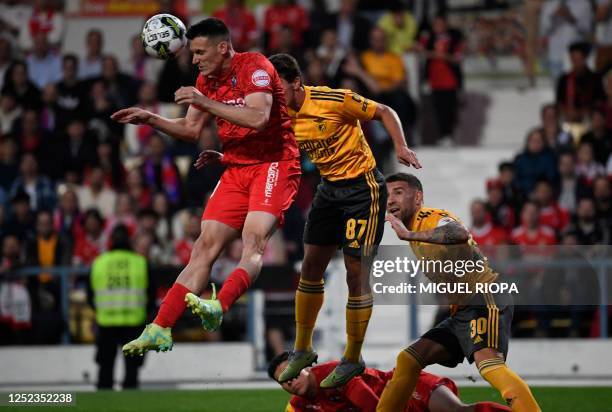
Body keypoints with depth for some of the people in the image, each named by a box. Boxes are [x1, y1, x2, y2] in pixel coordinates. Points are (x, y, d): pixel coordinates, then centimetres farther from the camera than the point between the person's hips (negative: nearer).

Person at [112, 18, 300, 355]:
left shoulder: (254, 67, -12)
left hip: (274, 164, -7)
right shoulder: (206, 80, 11)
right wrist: (149, 119, 7)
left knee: (254, 237, -29)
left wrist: (206, 103, -26)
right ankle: (160, 330, -7)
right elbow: (191, 130, 21)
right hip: (236, 169, 7)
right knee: (205, 246, -1)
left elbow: (258, 118, -27)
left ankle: (219, 308, -49)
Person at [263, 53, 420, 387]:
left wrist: (401, 147, -23)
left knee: (356, 274, -5)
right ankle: (302, 350, 22)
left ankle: (352, 360, 8)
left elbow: (384, 112, -10)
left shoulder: (333, 100, -20)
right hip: (329, 188, 7)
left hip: (362, 187, -7)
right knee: (311, 267, 7)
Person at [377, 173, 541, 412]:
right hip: (462, 310, 10)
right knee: (408, 360, 11)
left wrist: (409, 235, -32)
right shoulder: (414, 228, 20)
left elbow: (460, 234, -34)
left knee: (489, 365, -32)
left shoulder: (431, 218, -9)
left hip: (485, 299, -10)